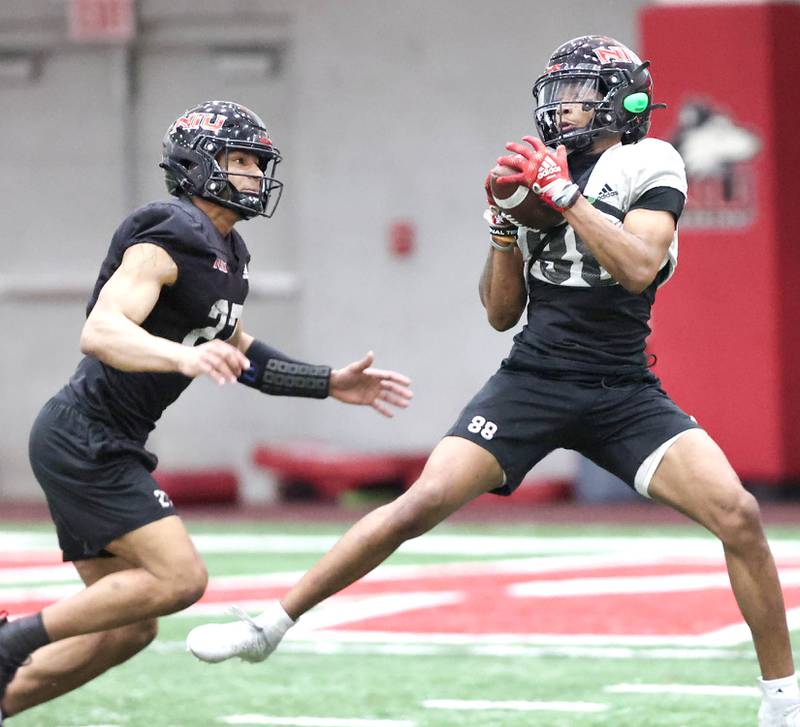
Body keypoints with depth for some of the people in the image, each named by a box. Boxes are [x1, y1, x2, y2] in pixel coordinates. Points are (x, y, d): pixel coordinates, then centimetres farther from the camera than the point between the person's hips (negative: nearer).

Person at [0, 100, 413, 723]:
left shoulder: (225, 255, 15)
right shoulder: (168, 240, -16)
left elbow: (239, 356, 27)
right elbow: (100, 333, -30)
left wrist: (332, 385, 21)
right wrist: (183, 356, -47)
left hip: (102, 447, 10)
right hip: (84, 438, -10)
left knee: (128, 628, 9)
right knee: (179, 578, -19)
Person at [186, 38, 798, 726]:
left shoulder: (648, 167, -1)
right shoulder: (539, 174, 10)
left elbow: (638, 269, -19)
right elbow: (502, 313, 13)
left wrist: (564, 195, -18)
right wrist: (505, 224, -1)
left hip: (623, 395, -2)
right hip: (533, 380, 2)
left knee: (739, 514, -17)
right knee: (421, 503, -12)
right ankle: (274, 623, -3)